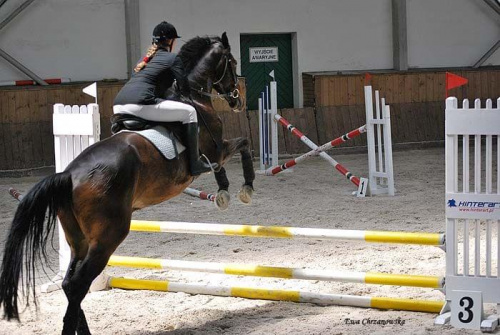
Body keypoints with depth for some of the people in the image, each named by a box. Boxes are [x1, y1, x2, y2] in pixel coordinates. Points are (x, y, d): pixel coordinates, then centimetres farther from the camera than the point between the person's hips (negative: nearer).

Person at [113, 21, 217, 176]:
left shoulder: (144, 59, 30)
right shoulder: (172, 58, 8)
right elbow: (186, 90, 6)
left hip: (118, 107, 8)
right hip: (141, 104, -8)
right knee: (189, 112, 4)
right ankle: (195, 164, 1)